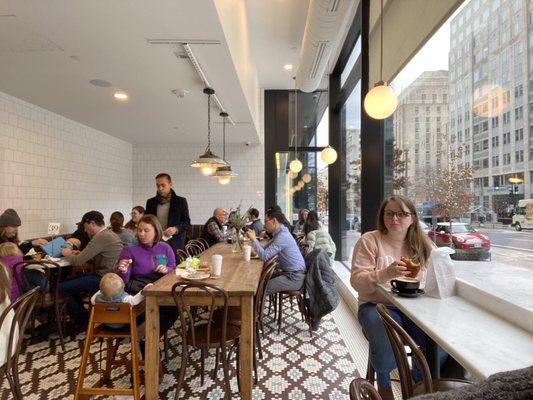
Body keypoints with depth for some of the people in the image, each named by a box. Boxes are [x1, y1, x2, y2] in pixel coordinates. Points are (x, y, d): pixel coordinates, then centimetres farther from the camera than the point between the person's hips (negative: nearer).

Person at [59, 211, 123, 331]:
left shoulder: (101, 237, -19)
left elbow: (78, 261, -17)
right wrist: (81, 254, 9)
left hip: (102, 279, -11)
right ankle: (83, 316, 27)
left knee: (61, 287, -6)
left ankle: (81, 322, 12)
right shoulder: (108, 234, 13)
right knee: (69, 282, 20)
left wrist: (67, 254, 3)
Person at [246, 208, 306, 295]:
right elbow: (265, 249, 13)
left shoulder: (282, 236, -22)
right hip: (288, 272, 10)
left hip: (294, 278, -10)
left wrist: (254, 239, -19)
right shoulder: (280, 233, 10)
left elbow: (264, 256, -25)